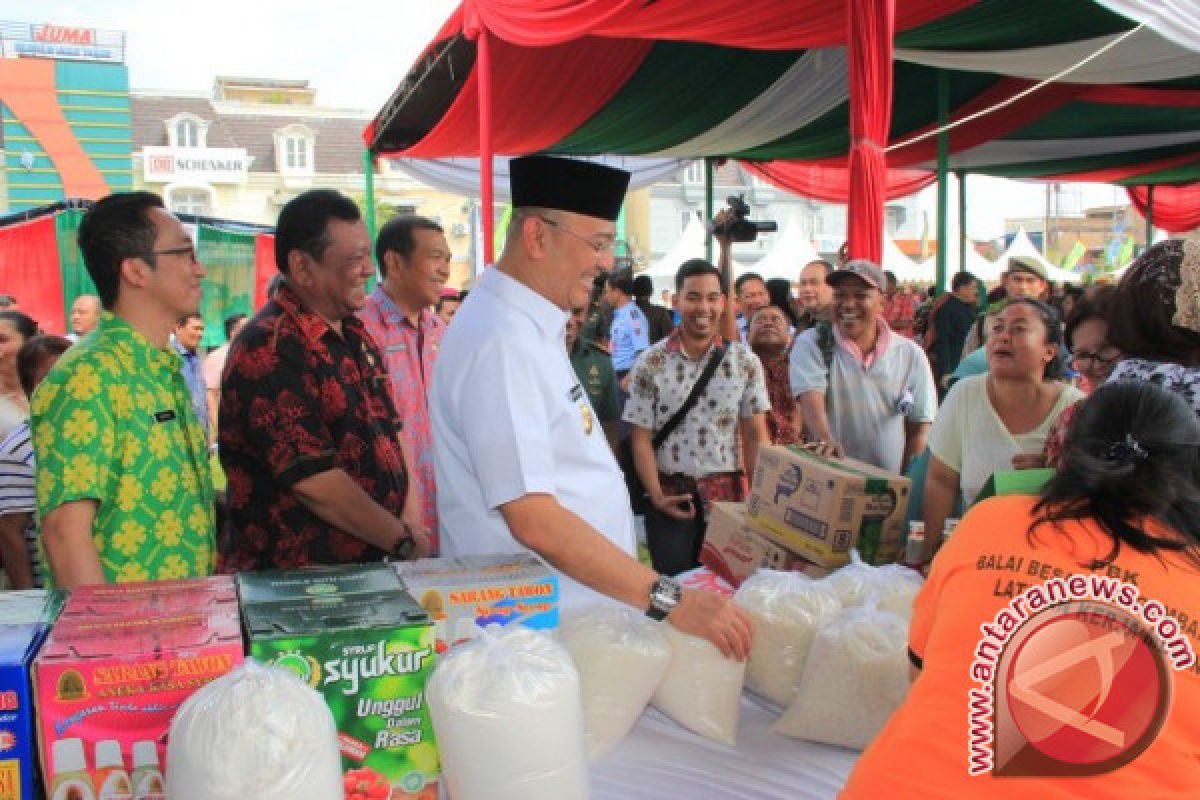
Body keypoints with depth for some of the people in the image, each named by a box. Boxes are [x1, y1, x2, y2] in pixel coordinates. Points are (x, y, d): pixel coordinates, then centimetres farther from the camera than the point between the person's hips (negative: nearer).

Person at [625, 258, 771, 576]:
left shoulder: (745, 361, 1)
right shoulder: (651, 363, -3)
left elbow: (756, 436, 2)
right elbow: (641, 438, -1)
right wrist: (656, 495, -9)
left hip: (728, 496, 1)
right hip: (671, 500, -1)